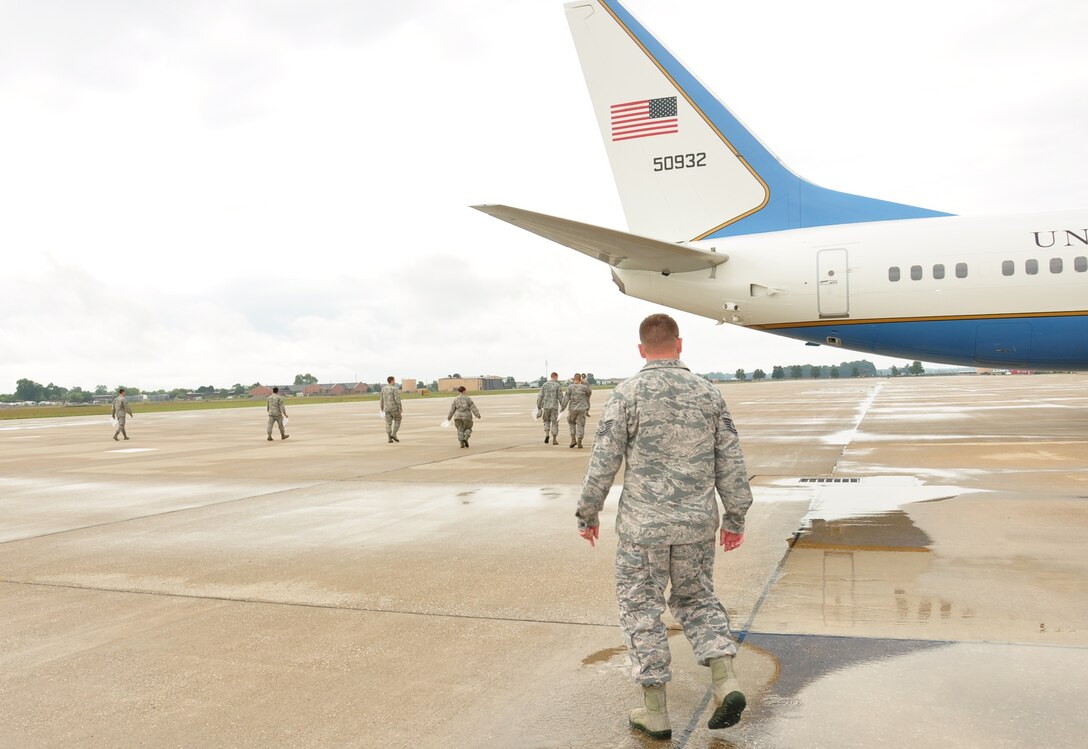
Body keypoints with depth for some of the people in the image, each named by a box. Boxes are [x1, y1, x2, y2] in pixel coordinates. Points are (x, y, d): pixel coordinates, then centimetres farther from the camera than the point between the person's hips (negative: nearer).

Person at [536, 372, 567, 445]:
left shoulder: (544, 385, 5)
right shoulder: (558, 385, -4)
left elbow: (540, 396, 3)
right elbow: (560, 397, -7)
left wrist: (539, 407, 9)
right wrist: (562, 407, 1)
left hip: (546, 406, 2)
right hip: (554, 407, -2)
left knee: (546, 421, 20)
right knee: (554, 423, 7)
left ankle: (547, 435, -3)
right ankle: (554, 440, 6)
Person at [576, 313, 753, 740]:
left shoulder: (628, 393, -9)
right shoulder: (708, 393, 1)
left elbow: (603, 461, -9)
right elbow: (730, 463, 3)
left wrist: (587, 515, 3)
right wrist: (735, 518, 12)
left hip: (643, 524, -4)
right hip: (697, 523, 4)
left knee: (641, 610, 9)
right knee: (696, 599, 22)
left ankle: (655, 712, 16)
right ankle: (726, 682, 7)